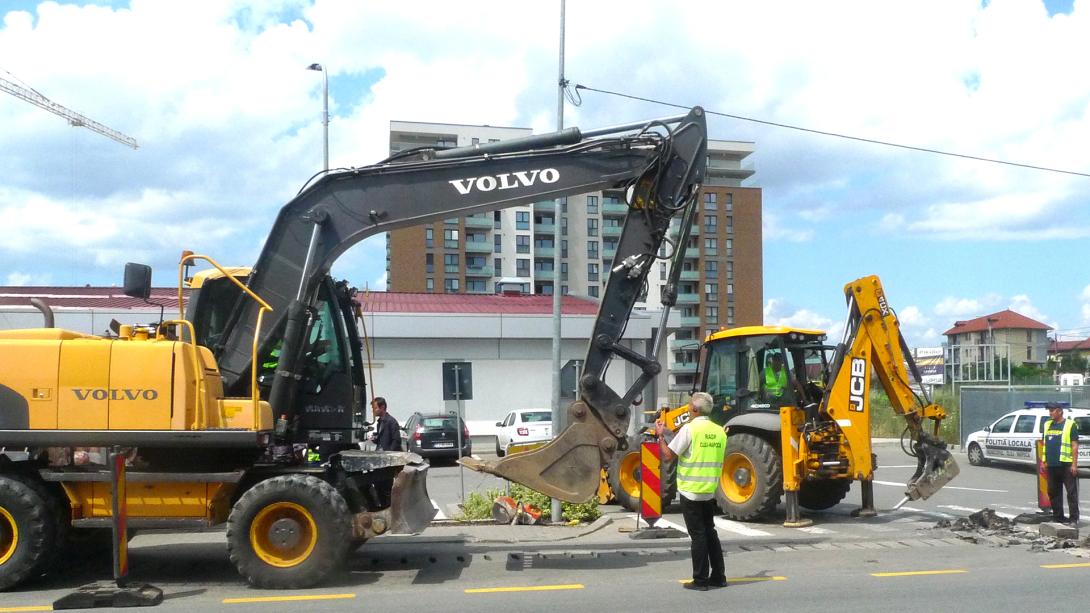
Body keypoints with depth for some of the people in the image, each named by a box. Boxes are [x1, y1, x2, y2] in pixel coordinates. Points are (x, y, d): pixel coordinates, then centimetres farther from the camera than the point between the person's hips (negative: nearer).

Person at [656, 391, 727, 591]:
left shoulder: (689, 429, -15)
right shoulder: (719, 431, 3)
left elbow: (668, 456, -12)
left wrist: (660, 435, 0)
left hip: (691, 491, -6)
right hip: (710, 491, 6)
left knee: (698, 535, 0)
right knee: (710, 532, 16)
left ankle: (700, 580, 4)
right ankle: (718, 577, 20)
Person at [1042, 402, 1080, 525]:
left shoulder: (1070, 425, -4)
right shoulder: (1047, 425, 15)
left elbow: (1074, 445, -8)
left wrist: (1074, 464, -13)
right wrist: (1044, 461, 15)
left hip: (1066, 464, -7)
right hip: (1052, 465, 7)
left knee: (1071, 492, -4)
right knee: (1053, 492, 10)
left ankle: (1074, 518, -3)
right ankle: (1057, 517, 18)